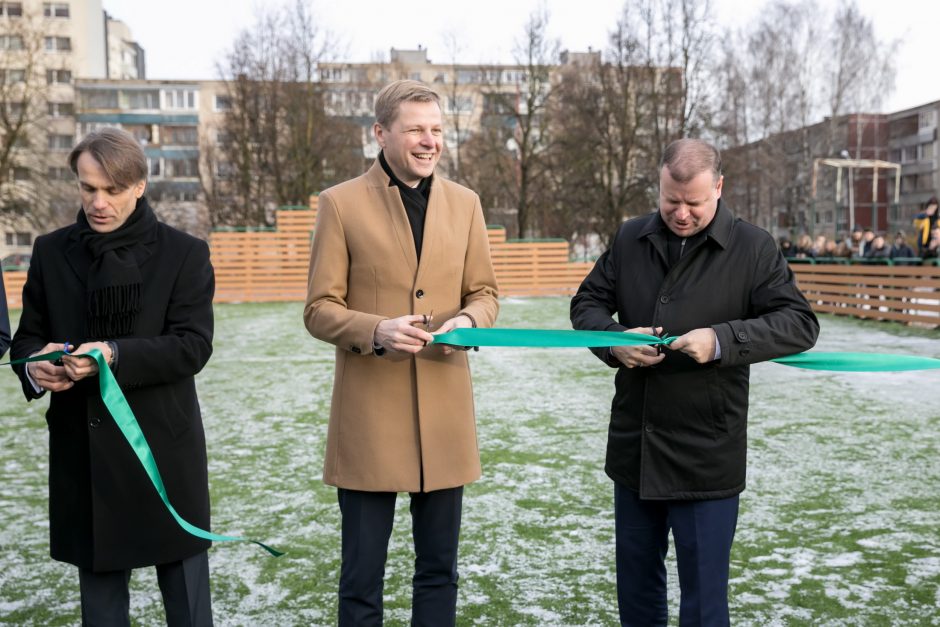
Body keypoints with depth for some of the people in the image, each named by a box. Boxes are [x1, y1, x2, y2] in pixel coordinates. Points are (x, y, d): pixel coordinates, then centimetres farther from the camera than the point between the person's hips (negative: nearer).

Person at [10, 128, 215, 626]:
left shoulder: (184, 253, -2)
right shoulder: (51, 252, 8)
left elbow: (193, 345, -10)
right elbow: (28, 336, 10)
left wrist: (116, 354, -25)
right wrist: (34, 367, -13)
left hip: (162, 447, -3)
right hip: (83, 451, 3)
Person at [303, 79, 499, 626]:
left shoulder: (464, 203, 8)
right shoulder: (342, 203, -2)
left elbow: (485, 293, 12)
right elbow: (319, 310, -3)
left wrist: (468, 320, -11)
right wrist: (376, 331, -21)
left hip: (445, 411, 3)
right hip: (369, 413, -3)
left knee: (439, 569, 15)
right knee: (362, 578, 8)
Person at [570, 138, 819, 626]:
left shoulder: (752, 247, -6)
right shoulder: (630, 239, 5)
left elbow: (799, 325, -9)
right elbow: (586, 303, 10)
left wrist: (723, 340, -24)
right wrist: (614, 340, -12)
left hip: (707, 457, -4)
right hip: (633, 449, 4)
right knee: (636, 583, 20)